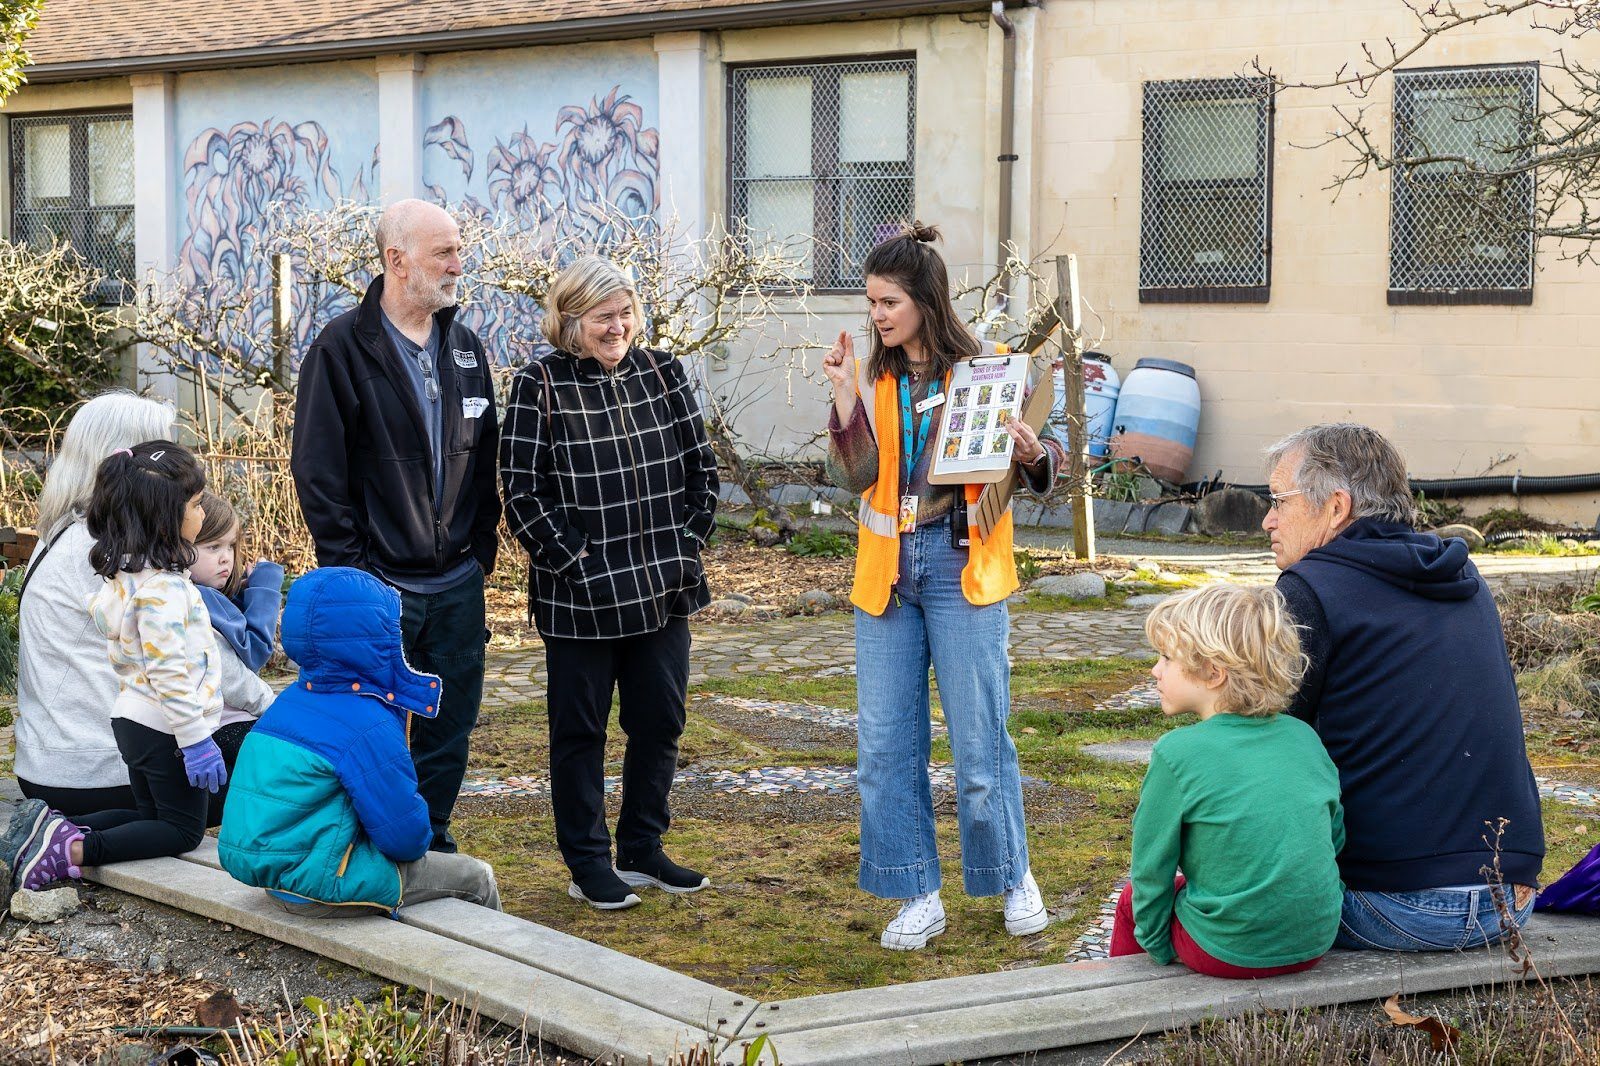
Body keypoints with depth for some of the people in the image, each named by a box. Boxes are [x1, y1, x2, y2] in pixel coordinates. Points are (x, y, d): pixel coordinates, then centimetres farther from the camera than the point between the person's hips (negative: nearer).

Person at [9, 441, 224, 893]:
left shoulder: (124, 574, 5)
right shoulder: (162, 585, -25)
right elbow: (169, 672, -28)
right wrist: (195, 740, -23)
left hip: (132, 717, 9)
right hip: (166, 728, -9)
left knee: (150, 816, 23)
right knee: (182, 829, 3)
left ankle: (55, 828, 6)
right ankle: (73, 851, -12)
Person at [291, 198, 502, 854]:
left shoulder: (464, 349, 10)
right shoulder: (343, 349, -8)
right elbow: (317, 469, -9)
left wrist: (482, 546, 9)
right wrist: (350, 567, -12)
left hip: (459, 584, 5)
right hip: (380, 585, -5)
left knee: (451, 727, 11)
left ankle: (430, 842, 25)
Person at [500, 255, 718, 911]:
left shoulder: (663, 375, 7)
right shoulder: (539, 386, -6)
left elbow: (701, 468, 11)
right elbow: (522, 492, -9)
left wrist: (687, 547, 2)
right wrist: (576, 562, -13)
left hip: (664, 588, 4)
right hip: (579, 597, -4)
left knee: (660, 721, 11)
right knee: (580, 729, 6)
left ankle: (643, 852, 26)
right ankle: (588, 863, 17)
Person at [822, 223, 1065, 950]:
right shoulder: (873, 379, 8)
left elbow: (1047, 456, 2)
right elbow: (854, 477, -2)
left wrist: (1032, 455, -20)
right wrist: (845, 398, -12)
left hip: (962, 567, -4)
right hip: (888, 569, 5)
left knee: (979, 738, 1)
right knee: (884, 743, 4)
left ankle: (1014, 878, 21)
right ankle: (919, 897, 15)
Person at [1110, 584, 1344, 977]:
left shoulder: (1177, 753, -14)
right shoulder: (1303, 737, 1)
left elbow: (1151, 870, -7)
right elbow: (1336, 835, 10)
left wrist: (1156, 947, 8)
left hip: (1229, 952, -5)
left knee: (1132, 900, 22)